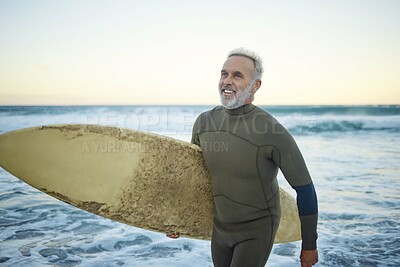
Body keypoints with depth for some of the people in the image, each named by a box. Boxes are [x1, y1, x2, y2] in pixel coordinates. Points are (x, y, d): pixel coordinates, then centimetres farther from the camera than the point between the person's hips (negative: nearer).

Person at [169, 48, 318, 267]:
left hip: (257, 229, -5)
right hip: (220, 226, 6)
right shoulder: (204, 122, -8)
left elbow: (304, 188, -16)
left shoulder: (273, 132, -26)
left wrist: (309, 245, -8)